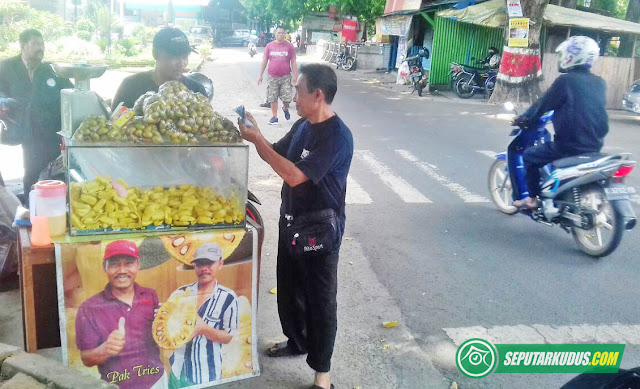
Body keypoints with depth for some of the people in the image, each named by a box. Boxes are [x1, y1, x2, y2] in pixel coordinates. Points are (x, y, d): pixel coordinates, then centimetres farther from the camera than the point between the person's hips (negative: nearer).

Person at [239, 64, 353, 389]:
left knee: (320, 300, 5)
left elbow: (295, 175, -29)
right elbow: (276, 156, 14)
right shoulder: (302, 126, 3)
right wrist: (255, 134, -3)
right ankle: (297, 341, 45)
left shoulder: (337, 136, -23)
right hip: (292, 222, 8)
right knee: (289, 288, 22)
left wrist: (257, 140, -24)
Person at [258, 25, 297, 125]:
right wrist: (260, 75, 6)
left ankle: (285, 109, 30)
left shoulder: (289, 46, 1)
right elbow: (264, 61, 8)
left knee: (286, 97, -2)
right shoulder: (269, 46, 4)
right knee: (273, 98, 4)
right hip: (272, 76, 1)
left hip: (285, 76, -1)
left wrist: (295, 76, -3)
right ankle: (274, 117, 15)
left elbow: (293, 62, 2)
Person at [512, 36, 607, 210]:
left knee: (530, 156, 10)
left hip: (570, 145, -7)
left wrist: (523, 120, 10)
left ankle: (533, 198, 13)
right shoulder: (599, 83, 9)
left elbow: (543, 104, -4)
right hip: (595, 144, 7)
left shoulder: (566, 80, -10)